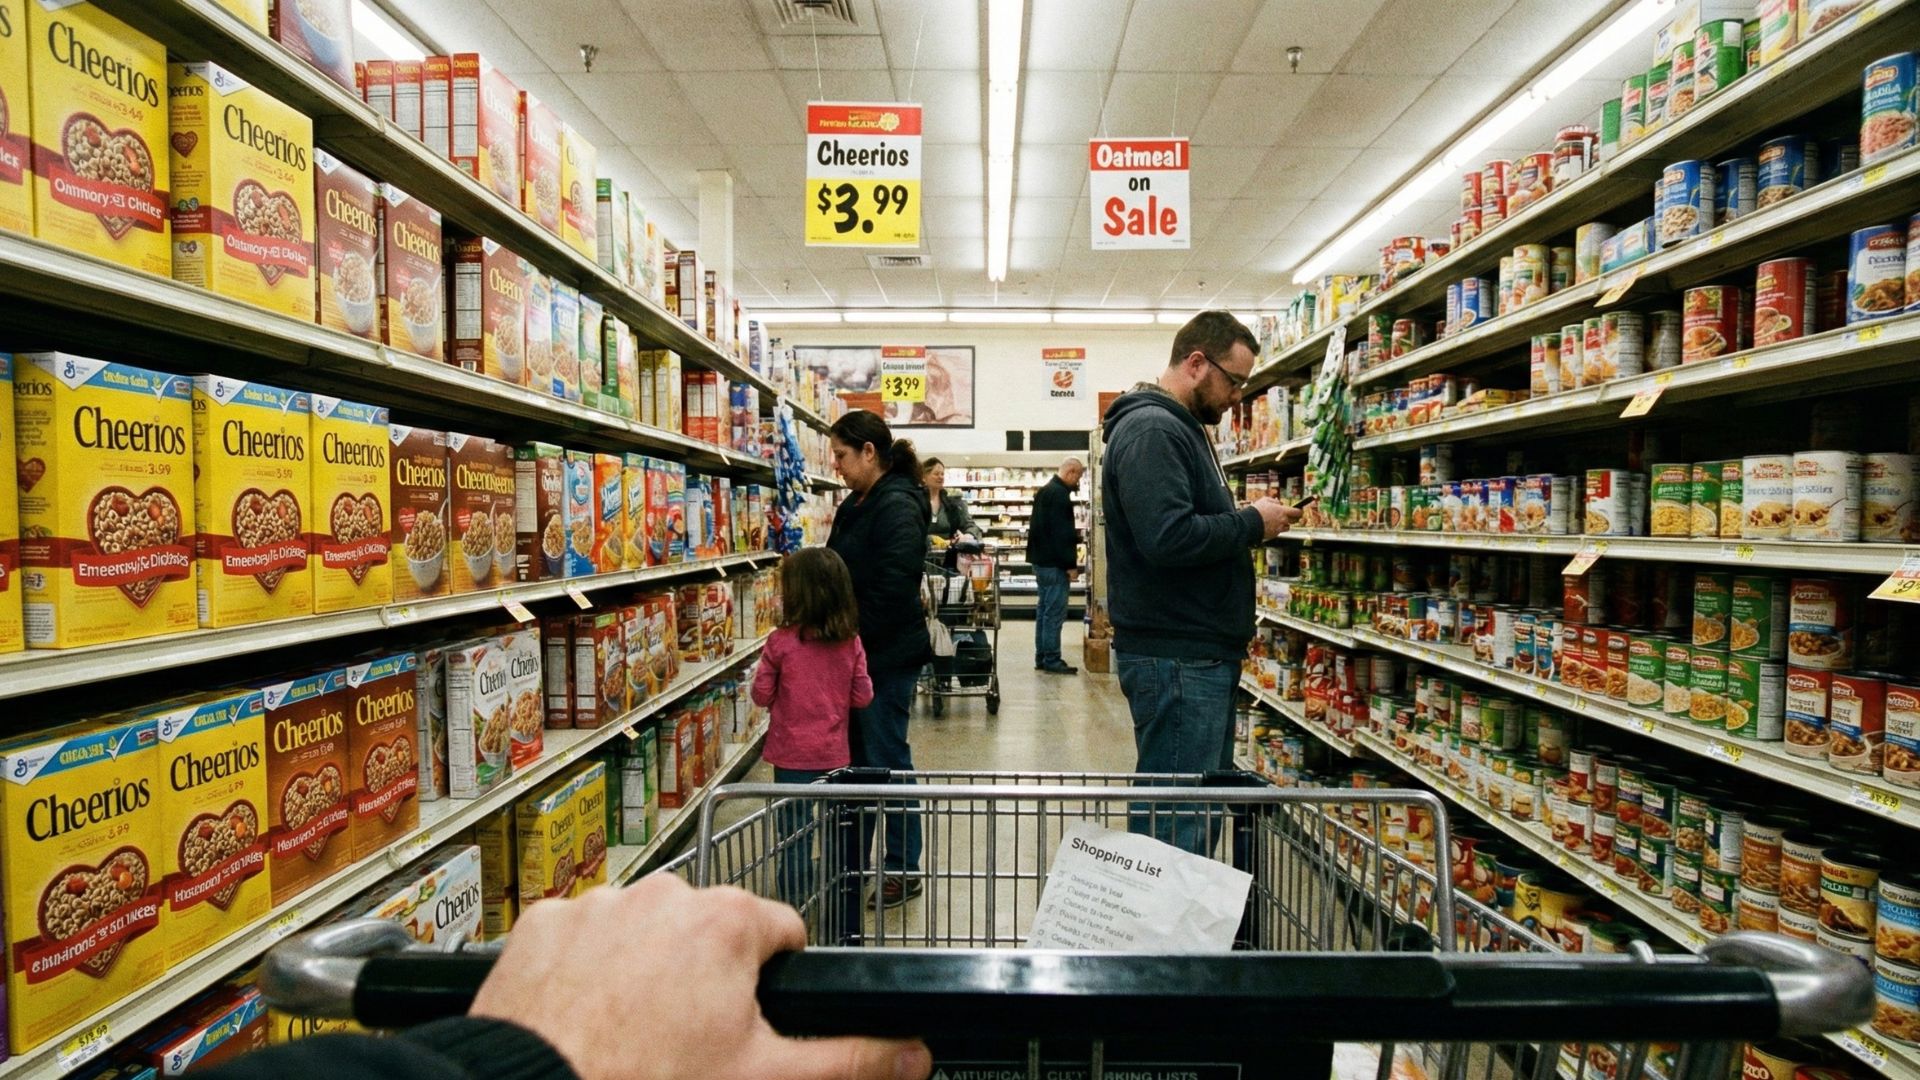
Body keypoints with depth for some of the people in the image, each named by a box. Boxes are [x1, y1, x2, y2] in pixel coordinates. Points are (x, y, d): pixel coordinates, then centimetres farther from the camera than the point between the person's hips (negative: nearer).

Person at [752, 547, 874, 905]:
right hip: (834, 753, 3)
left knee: (794, 829, 10)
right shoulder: (851, 642, -7)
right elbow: (863, 697, -2)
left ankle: (795, 899, 19)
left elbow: (762, 695, -7)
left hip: (792, 754, -3)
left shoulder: (781, 642, -15)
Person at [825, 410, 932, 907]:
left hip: (887, 655, -9)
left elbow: (893, 589, -24)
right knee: (855, 757, 17)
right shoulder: (858, 504, 13)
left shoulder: (897, 507, -16)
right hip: (856, 652, 9)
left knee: (886, 758, 1)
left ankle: (903, 868, 16)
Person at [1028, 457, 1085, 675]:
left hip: (1041, 560, 11)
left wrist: (1074, 533, 23)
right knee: (1055, 612, -6)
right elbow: (1061, 532, -20)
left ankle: (1041, 658, 18)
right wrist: (1071, 564, -17)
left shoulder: (1045, 490, 17)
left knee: (1044, 610, 13)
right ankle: (1052, 660, -3)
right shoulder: (1059, 494, -16)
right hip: (1054, 563, -11)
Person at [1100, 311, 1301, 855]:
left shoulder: (1181, 427, 18)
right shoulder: (1151, 429, -15)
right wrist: (1253, 523, -14)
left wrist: (1249, 521, 9)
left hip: (1202, 653, 11)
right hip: (1176, 659, -11)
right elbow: (1169, 537, -28)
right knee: (1178, 818, -3)